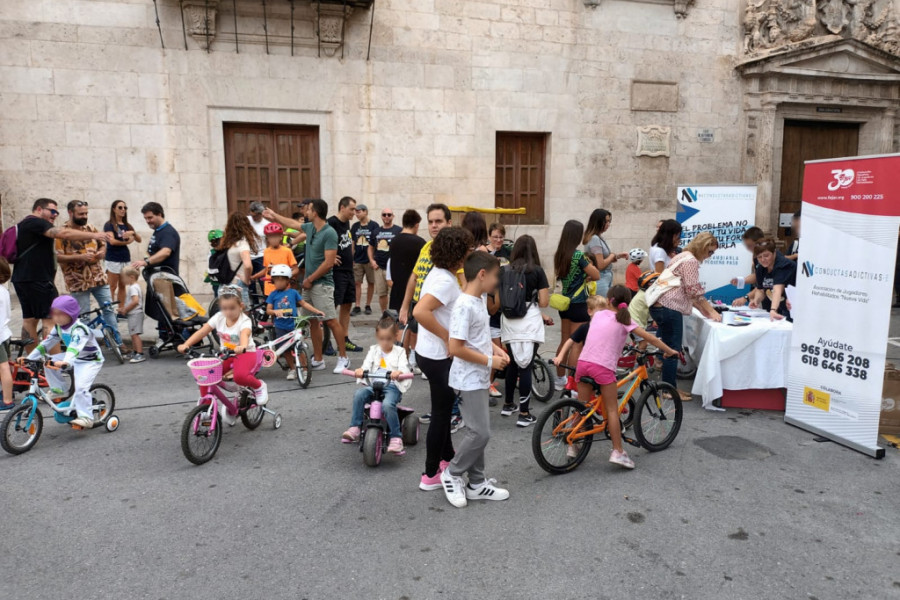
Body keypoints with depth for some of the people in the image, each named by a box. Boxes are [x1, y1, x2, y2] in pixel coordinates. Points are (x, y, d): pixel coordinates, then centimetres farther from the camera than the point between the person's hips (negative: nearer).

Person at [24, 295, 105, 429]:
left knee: (81, 386, -24)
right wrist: (29, 358, -5)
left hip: (91, 361, -9)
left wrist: (66, 362, -60)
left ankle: (86, 417, -18)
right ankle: (58, 389, 15)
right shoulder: (58, 327, -1)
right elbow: (46, 343, 3)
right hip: (74, 358, 9)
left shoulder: (79, 329, -28)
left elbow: (75, 347, -44)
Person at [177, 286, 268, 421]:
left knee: (240, 376, -36)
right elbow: (202, 331, -11)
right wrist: (186, 344, -26)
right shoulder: (219, 317, -4)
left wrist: (242, 347, -63)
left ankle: (259, 386, -3)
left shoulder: (244, 321, -19)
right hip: (225, 354, 5)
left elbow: (245, 334, -41)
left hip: (246, 354, -5)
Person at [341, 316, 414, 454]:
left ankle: (396, 438, -24)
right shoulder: (374, 350, 17)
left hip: (392, 386, -3)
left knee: (388, 404, -34)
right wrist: (361, 371, -24)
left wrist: (399, 373, -32)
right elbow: (367, 365, 1)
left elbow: (404, 369, -6)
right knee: (359, 395, -28)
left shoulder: (399, 352, 9)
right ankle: (354, 428, -21)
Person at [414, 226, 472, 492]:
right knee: (441, 413, 4)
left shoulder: (439, 273, 6)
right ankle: (431, 475, 17)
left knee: (443, 409, 23)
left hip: (432, 353, 10)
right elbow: (420, 312, -38)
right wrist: (448, 337, -27)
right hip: (438, 357, -10)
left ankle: (447, 458, 41)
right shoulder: (445, 281, -24)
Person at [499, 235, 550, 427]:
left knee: (513, 364, 19)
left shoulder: (504, 270, 4)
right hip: (529, 323, -3)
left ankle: (508, 405, 31)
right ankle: (524, 414, 2)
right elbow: (544, 303, -5)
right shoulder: (537, 271, -3)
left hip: (509, 322, 3)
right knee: (526, 366, 0)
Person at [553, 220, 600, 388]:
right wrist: (587, 274, 4)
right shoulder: (578, 255, -18)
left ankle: (560, 379, 27)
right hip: (578, 304, -8)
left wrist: (584, 277, -2)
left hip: (564, 302, 8)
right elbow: (596, 275, -13)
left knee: (564, 341, 17)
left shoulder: (559, 254, 5)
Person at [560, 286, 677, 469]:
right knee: (612, 410, 6)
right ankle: (618, 452, 7)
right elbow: (650, 338, 2)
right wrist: (669, 351, 12)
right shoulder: (624, 320, 5)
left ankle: (573, 446, 22)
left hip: (583, 363, 4)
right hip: (603, 367, -4)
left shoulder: (597, 314, 17)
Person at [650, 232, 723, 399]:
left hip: (659, 305, 10)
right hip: (669, 308, -10)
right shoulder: (691, 261, -10)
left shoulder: (683, 257, 21)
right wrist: (712, 311, -4)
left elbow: (688, 292, 21)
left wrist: (704, 310, 16)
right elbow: (694, 292, -12)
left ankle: (669, 387, 20)